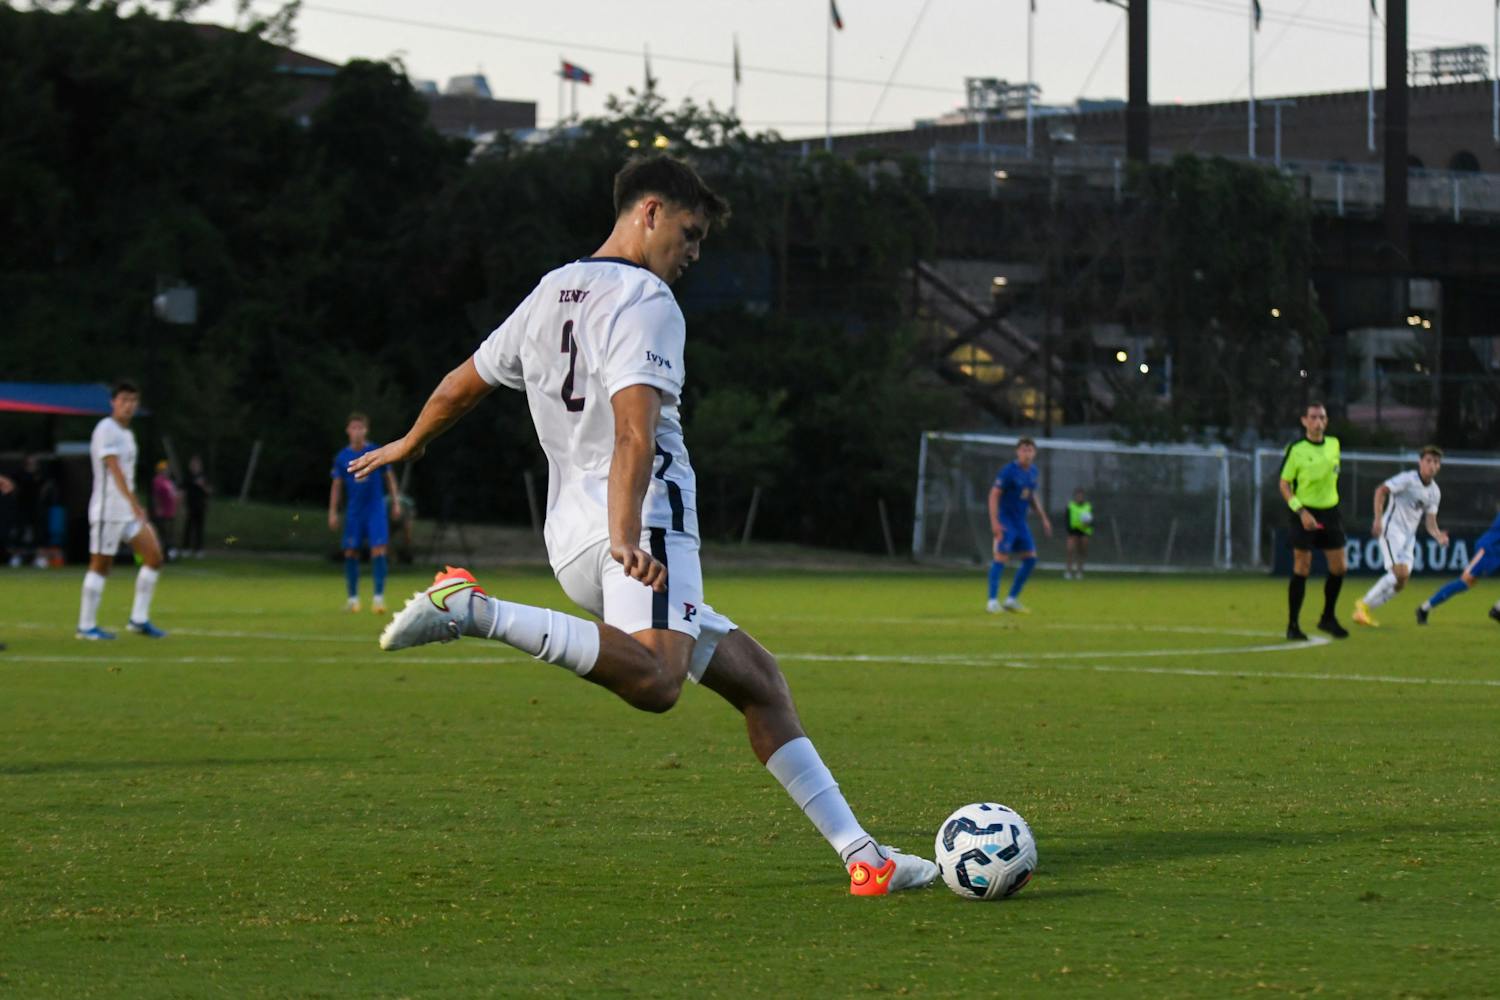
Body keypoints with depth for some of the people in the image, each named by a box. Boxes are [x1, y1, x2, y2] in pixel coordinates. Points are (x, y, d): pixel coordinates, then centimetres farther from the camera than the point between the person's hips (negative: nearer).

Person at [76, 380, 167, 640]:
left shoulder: (126, 433, 16)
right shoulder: (106, 430, -12)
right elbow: (115, 470, -23)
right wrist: (134, 503, -32)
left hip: (129, 511, 9)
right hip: (108, 510, -9)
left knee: (154, 557, 2)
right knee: (100, 565, -4)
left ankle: (139, 620, 6)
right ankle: (86, 626, 4)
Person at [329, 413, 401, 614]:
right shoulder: (342, 457, 1)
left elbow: (389, 477, 9)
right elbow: (337, 486, 7)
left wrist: (395, 502, 7)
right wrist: (333, 512, 3)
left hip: (376, 509, -2)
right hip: (354, 512, 2)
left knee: (378, 551, -12)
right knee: (351, 553, 2)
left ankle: (378, 596, -8)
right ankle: (353, 597, 15)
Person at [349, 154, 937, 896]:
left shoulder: (551, 293, 20)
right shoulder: (646, 300, -5)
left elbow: (463, 385, 31)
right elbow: (635, 428, -21)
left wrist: (407, 445, 49)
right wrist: (625, 539, -33)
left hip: (570, 538, 10)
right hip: (646, 522, -10)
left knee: (756, 678, 13)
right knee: (653, 683, -35)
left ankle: (859, 854, 8)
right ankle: (476, 610, -33)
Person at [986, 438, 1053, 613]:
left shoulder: (1033, 473, 9)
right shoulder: (1008, 472, -14)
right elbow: (994, 495, -15)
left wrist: (1043, 517, 18)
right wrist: (994, 522, -23)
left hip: (1020, 522, 8)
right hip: (1005, 521, -8)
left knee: (1030, 559, 4)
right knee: (1002, 557, -13)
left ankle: (1012, 600, 13)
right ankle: (992, 602, -11)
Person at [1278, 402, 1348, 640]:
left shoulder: (1334, 444, 6)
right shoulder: (1296, 450, -9)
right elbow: (1283, 484, -8)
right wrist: (1301, 511, -17)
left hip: (1330, 511, 5)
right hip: (1306, 514, -5)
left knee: (1339, 567, 3)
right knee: (1302, 569, -5)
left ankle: (1328, 618, 21)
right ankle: (1293, 625, 4)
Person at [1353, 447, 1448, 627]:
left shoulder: (1434, 492, 11)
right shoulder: (1408, 479, -9)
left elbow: (1431, 524, 14)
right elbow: (1381, 490, -16)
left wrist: (1438, 536, -8)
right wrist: (1378, 519, -26)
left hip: (1409, 536, 7)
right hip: (1392, 529, -7)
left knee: (1400, 583, -2)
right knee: (1400, 572, -22)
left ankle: (1365, 610, 8)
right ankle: (1364, 604, -10)